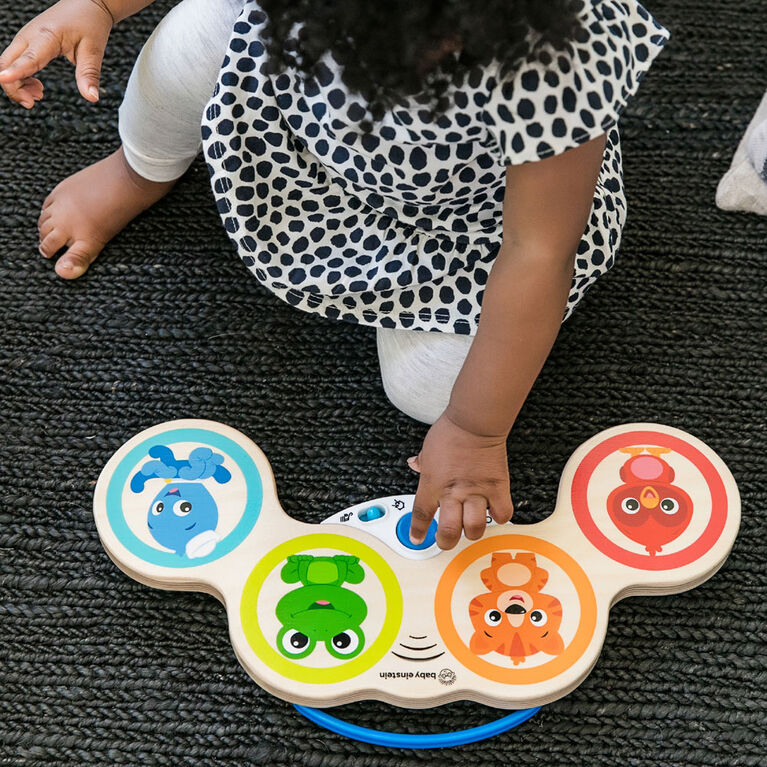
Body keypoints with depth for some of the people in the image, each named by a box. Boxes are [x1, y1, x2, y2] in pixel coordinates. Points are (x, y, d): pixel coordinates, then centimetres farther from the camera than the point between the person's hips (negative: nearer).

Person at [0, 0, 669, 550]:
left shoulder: (556, 64, -45)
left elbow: (539, 252, -35)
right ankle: (144, 171, 18)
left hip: (464, 206, -3)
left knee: (429, 388, -17)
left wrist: (475, 431, -26)